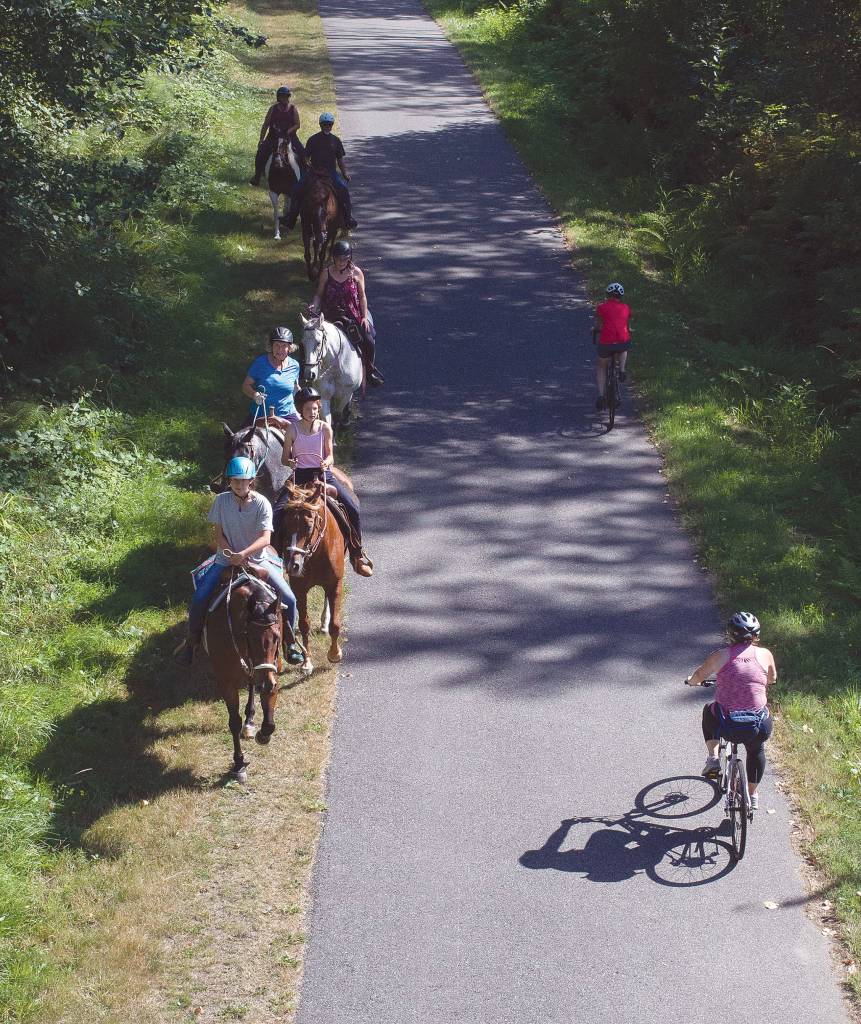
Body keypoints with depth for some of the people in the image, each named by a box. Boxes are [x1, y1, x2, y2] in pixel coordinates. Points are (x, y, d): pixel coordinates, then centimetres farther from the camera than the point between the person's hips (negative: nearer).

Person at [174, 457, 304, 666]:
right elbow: (219, 535, -2)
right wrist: (232, 555, -17)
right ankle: (192, 640, 10)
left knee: (288, 599, -13)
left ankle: (289, 640, 12)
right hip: (226, 559, 1)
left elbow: (265, 538, -19)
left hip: (257, 558, -1)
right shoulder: (221, 500, -6)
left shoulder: (262, 503, -12)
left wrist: (243, 554, -33)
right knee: (199, 598, -15)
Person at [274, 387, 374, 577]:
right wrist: (290, 462, -20)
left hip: (323, 474, 1)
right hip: (299, 475, -1)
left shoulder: (325, 428, 0)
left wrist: (327, 462, -19)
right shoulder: (293, 429, -2)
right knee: (279, 510, -23)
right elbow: (284, 458, 3)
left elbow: (329, 455, 5)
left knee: (352, 508, -13)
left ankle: (357, 554, 4)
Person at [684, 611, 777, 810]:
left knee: (709, 711, 36)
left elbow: (698, 676, 16)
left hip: (726, 725, -1)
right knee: (756, 750, 37)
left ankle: (713, 759, 27)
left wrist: (691, 681, 39)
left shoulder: (721, 656, -1)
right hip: (758, 727, 1)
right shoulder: (764, 654, 2)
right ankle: (752, 796, 43)